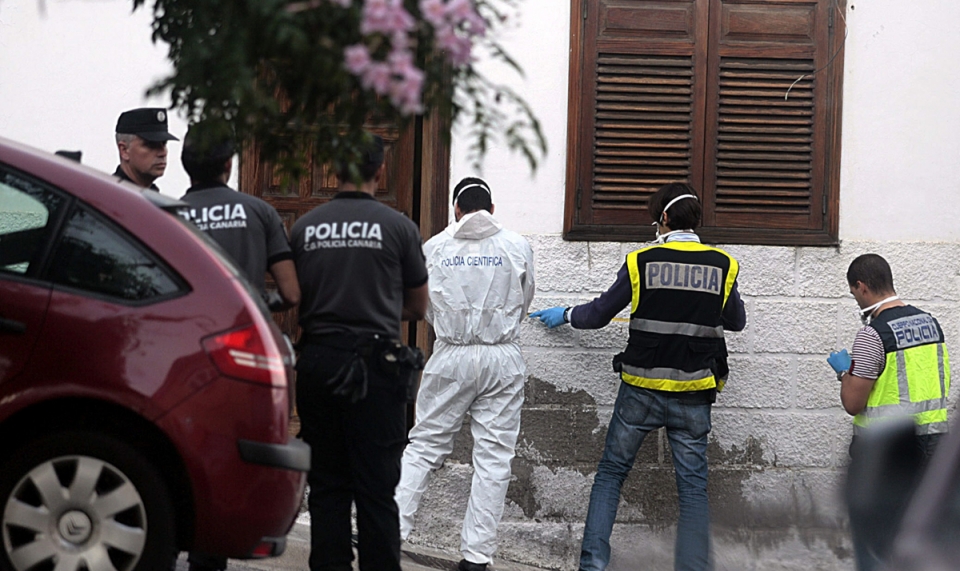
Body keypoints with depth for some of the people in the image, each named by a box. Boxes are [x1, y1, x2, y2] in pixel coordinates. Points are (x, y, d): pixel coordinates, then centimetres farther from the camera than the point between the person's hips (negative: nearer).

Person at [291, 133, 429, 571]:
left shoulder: (305, 226, 4)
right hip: (374, 363, -3)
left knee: (326, 484, 9)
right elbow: (418, 308, 9)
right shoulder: (397, 227, -2)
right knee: (376, 486, 0)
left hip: (317, 362, 3)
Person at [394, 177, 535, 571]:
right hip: (502, 360, 0)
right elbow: (523, 304, 11)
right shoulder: (517, 247, 0)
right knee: (493, 457, 4)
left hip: (451, 357, 1)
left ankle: (392, 530, 4)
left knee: (424, 446, 9)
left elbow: (427, 309, 9)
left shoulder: (435, 247, 1)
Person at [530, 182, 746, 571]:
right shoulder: (722, 266, 0)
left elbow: (599, 314, 3)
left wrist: (565, 316, 22)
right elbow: (736, 321, 15)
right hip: (693, 395, 1)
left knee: (610, 474, 11)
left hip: (641, 390, -1)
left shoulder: (641, 262, -6)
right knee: (693, 487, 6)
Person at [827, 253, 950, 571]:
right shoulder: (930, 322, 6)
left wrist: (846, 372, 4)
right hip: (931, 441, 7)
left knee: (870, 531, 4)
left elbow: (853, 404, -16)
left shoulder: (873, 334, -17)